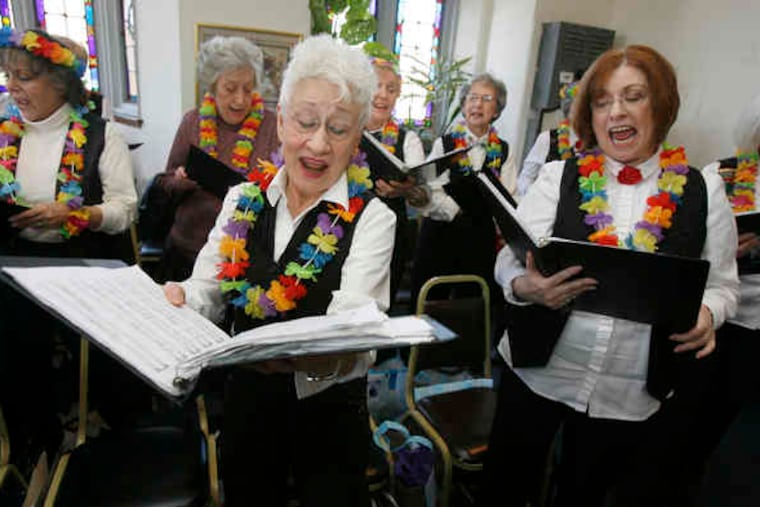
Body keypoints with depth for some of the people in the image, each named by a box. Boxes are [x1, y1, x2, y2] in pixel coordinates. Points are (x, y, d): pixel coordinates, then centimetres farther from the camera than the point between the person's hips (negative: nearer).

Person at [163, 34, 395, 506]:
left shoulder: (371, 219, -16)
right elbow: (207, 292, -3)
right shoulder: (244, 200, -3)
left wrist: (296, 355, -47)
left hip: (329, 411, -3)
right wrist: (176, 301, -26)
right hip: (246, 398, 4)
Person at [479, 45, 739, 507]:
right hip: (538, 372, 0)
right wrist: (526, 287, -27)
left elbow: (723, 283, 5)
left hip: (634, 393, 1)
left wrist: (707, 313, -16)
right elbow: (510, 261, -6)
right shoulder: (558, 177, -4)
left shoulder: (703, 191, -1)